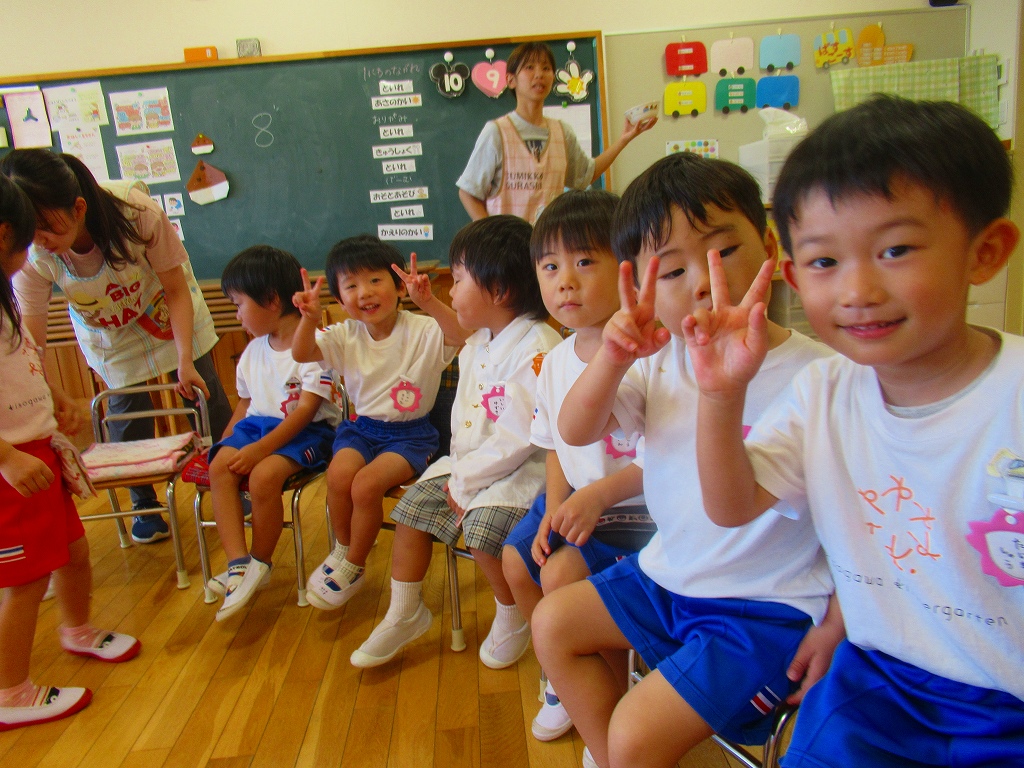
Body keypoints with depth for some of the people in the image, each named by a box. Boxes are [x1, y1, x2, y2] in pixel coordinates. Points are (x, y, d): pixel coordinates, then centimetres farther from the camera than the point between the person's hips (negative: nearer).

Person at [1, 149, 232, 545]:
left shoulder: (136, 212, -38)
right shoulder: (32, 257, -31)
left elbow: (178, 292, -24)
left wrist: (186, 362, -28)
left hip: (167, 314, -1)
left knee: (205, 396, 2)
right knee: (126, 412, -1)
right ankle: (144, 505, 23)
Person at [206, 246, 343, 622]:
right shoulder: (253, 351, 15)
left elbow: (307, 409, -18)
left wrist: (261, 448, -23)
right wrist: (227, 442, 7)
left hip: (306, 431, -8)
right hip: (257, 423, 8)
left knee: (263, 475, -31)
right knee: (220, 466, -19)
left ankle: (261, 563, -7)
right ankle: (238, 563, -21)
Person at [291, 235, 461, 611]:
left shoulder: (422, 331, -12)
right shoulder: (346, 336, 2)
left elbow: (461, 334, -32)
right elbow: (301, 354, -9)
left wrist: (429, 302, -49)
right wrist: (309, 318, -29)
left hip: (412, 432, -4)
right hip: (363, 427, 4)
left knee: (367, 484, -25)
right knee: (339, 473, -24)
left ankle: (353, 567, 2)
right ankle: (342, 549, 6)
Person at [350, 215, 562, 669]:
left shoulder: (537, 349, -23)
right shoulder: (476, 346, 8)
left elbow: (518, 439, -25)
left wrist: (466, 482, -17)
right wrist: (458, 471, 1)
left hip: (523, 469, -9)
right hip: (471, 462, 9)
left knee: (482, 524, -27)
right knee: (413, 504, 3)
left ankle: (513, 616, 4)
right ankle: (404, 615, 20)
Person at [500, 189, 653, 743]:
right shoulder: (555, 362, 2)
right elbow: (557, 446, 11)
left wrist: (599, 497, -24)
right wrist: (553, 510, -2)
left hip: (635, 505, -8)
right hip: (575, 498, 8)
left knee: (562, 573, -19)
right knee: (517, 559, 7)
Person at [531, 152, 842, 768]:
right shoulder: (662, 361, -4)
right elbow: (576, 432, -9)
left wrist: (837, 627, -10)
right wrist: (614, 357, -27)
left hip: (768, 606, -6)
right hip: (665, 577, 7)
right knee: (553, 621, 13)